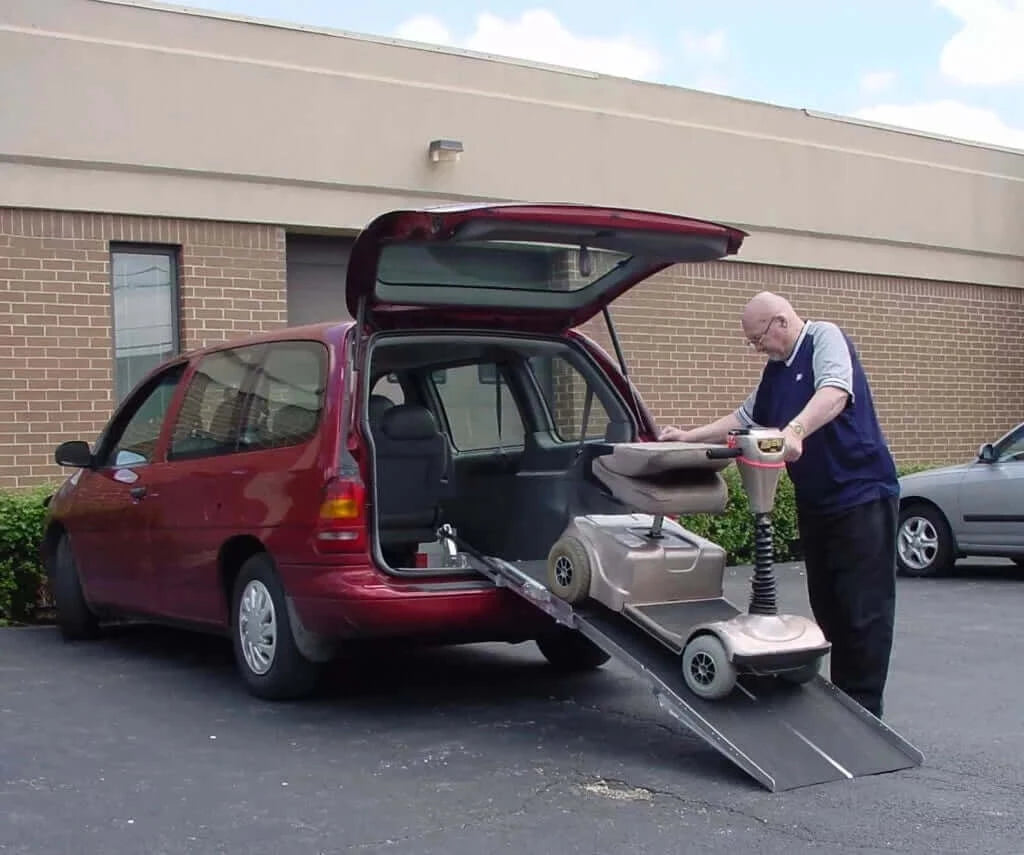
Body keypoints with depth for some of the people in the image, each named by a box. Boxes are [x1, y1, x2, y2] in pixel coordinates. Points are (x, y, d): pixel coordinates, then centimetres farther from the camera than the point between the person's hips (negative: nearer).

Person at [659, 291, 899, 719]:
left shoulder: (825, 337, -9)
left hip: (862, 496, -9)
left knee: (864, 611, -6)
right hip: (816, 503, 9)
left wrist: (795, 430, -43)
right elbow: (744, 419, 24)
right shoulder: (775, 370, 16)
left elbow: (834, 392, -27)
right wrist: (689, 437, 17)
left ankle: (863, 711, -1)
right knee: (827, 607, 10)